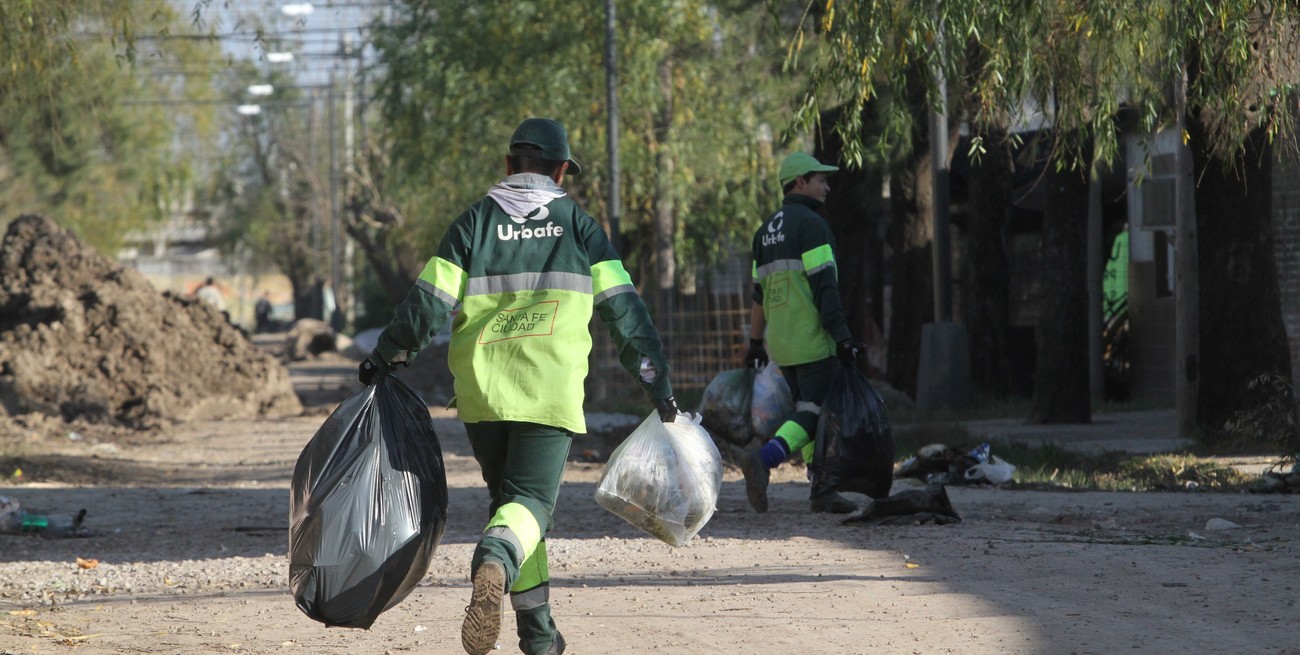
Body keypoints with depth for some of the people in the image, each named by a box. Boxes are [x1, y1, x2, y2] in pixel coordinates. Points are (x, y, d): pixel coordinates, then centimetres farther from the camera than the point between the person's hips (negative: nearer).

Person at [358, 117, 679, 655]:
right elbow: (624, 311, 5)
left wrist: (385, 357, 14)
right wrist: (656, 382, 9)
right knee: (531, 499, -6)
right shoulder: (578, 225, 7)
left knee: (507, 494, 16)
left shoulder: (474, 222, 8)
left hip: (480, 389, 2)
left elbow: (430, 303, 3)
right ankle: (495, 565, -40)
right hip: (550, 389, -2)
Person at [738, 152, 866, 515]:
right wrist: (841, 335, -19)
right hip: (812, 336, -8)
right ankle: (763, 459, -28)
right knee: (814, 413, -9)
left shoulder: (766, 231, 16)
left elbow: (758, 292, 18)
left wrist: (755, 343, 22)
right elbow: (824, 284, -17)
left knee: (808, 409, 12)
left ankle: (822, 489, 10)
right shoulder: (810, 223, -9)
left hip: (781, 340, 8)